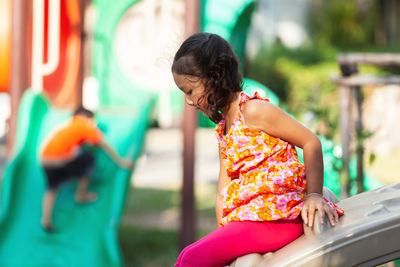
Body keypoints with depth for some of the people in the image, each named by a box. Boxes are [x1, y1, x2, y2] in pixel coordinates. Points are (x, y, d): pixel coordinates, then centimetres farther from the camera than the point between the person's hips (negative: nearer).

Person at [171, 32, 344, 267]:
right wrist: (222, 232, 9)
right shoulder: (223, 130, 20)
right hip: (247, 216, 9)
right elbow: (223, 194, 19)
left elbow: (311, 142, -10)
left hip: (276, 216, -9)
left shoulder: (253, 110, -8)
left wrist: (314, 195, -11)